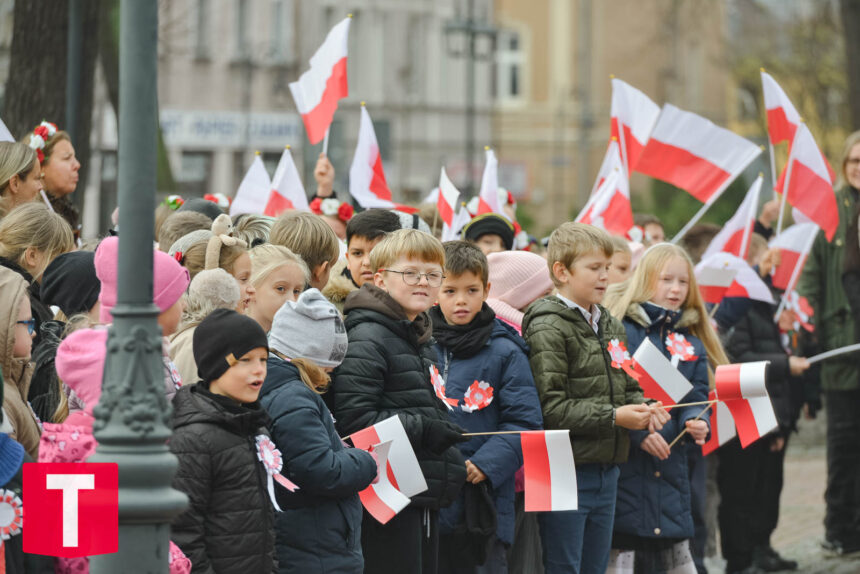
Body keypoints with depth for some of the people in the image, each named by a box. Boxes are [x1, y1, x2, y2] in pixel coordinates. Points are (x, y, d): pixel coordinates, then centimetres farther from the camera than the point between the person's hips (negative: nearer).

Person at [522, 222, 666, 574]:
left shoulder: (611, 327, 14)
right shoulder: (548, 330, -12)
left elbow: (628, 387, 20)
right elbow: (550, 408, -19)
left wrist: (641, 409, -2)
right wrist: (613, 416, -21)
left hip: (606, 471, 8)